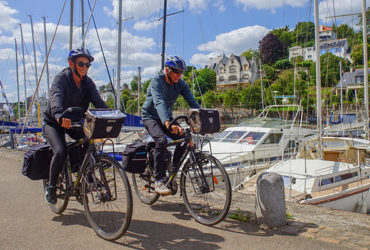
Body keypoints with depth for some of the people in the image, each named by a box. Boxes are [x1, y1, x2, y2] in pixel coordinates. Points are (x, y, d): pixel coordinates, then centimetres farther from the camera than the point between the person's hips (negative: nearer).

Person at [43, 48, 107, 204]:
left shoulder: (87, 82, -5)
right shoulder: (61, 78, -20)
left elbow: (98, 101, -17)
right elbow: (56, 97, -40)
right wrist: (59, 116, -61)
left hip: (74, 122, 5)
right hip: (54, 123, -4)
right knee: (61, 152, -24)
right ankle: (51, 187, -3)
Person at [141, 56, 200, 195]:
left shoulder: (181, 84, -6)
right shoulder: (157, 82, -23)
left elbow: (192, 102, -13)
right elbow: (159, 102, -40)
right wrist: (167, 123, -57)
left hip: (167, 118, 6)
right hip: (151, 117, -5)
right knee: (161, 140, -32)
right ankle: (158, 181, -25)